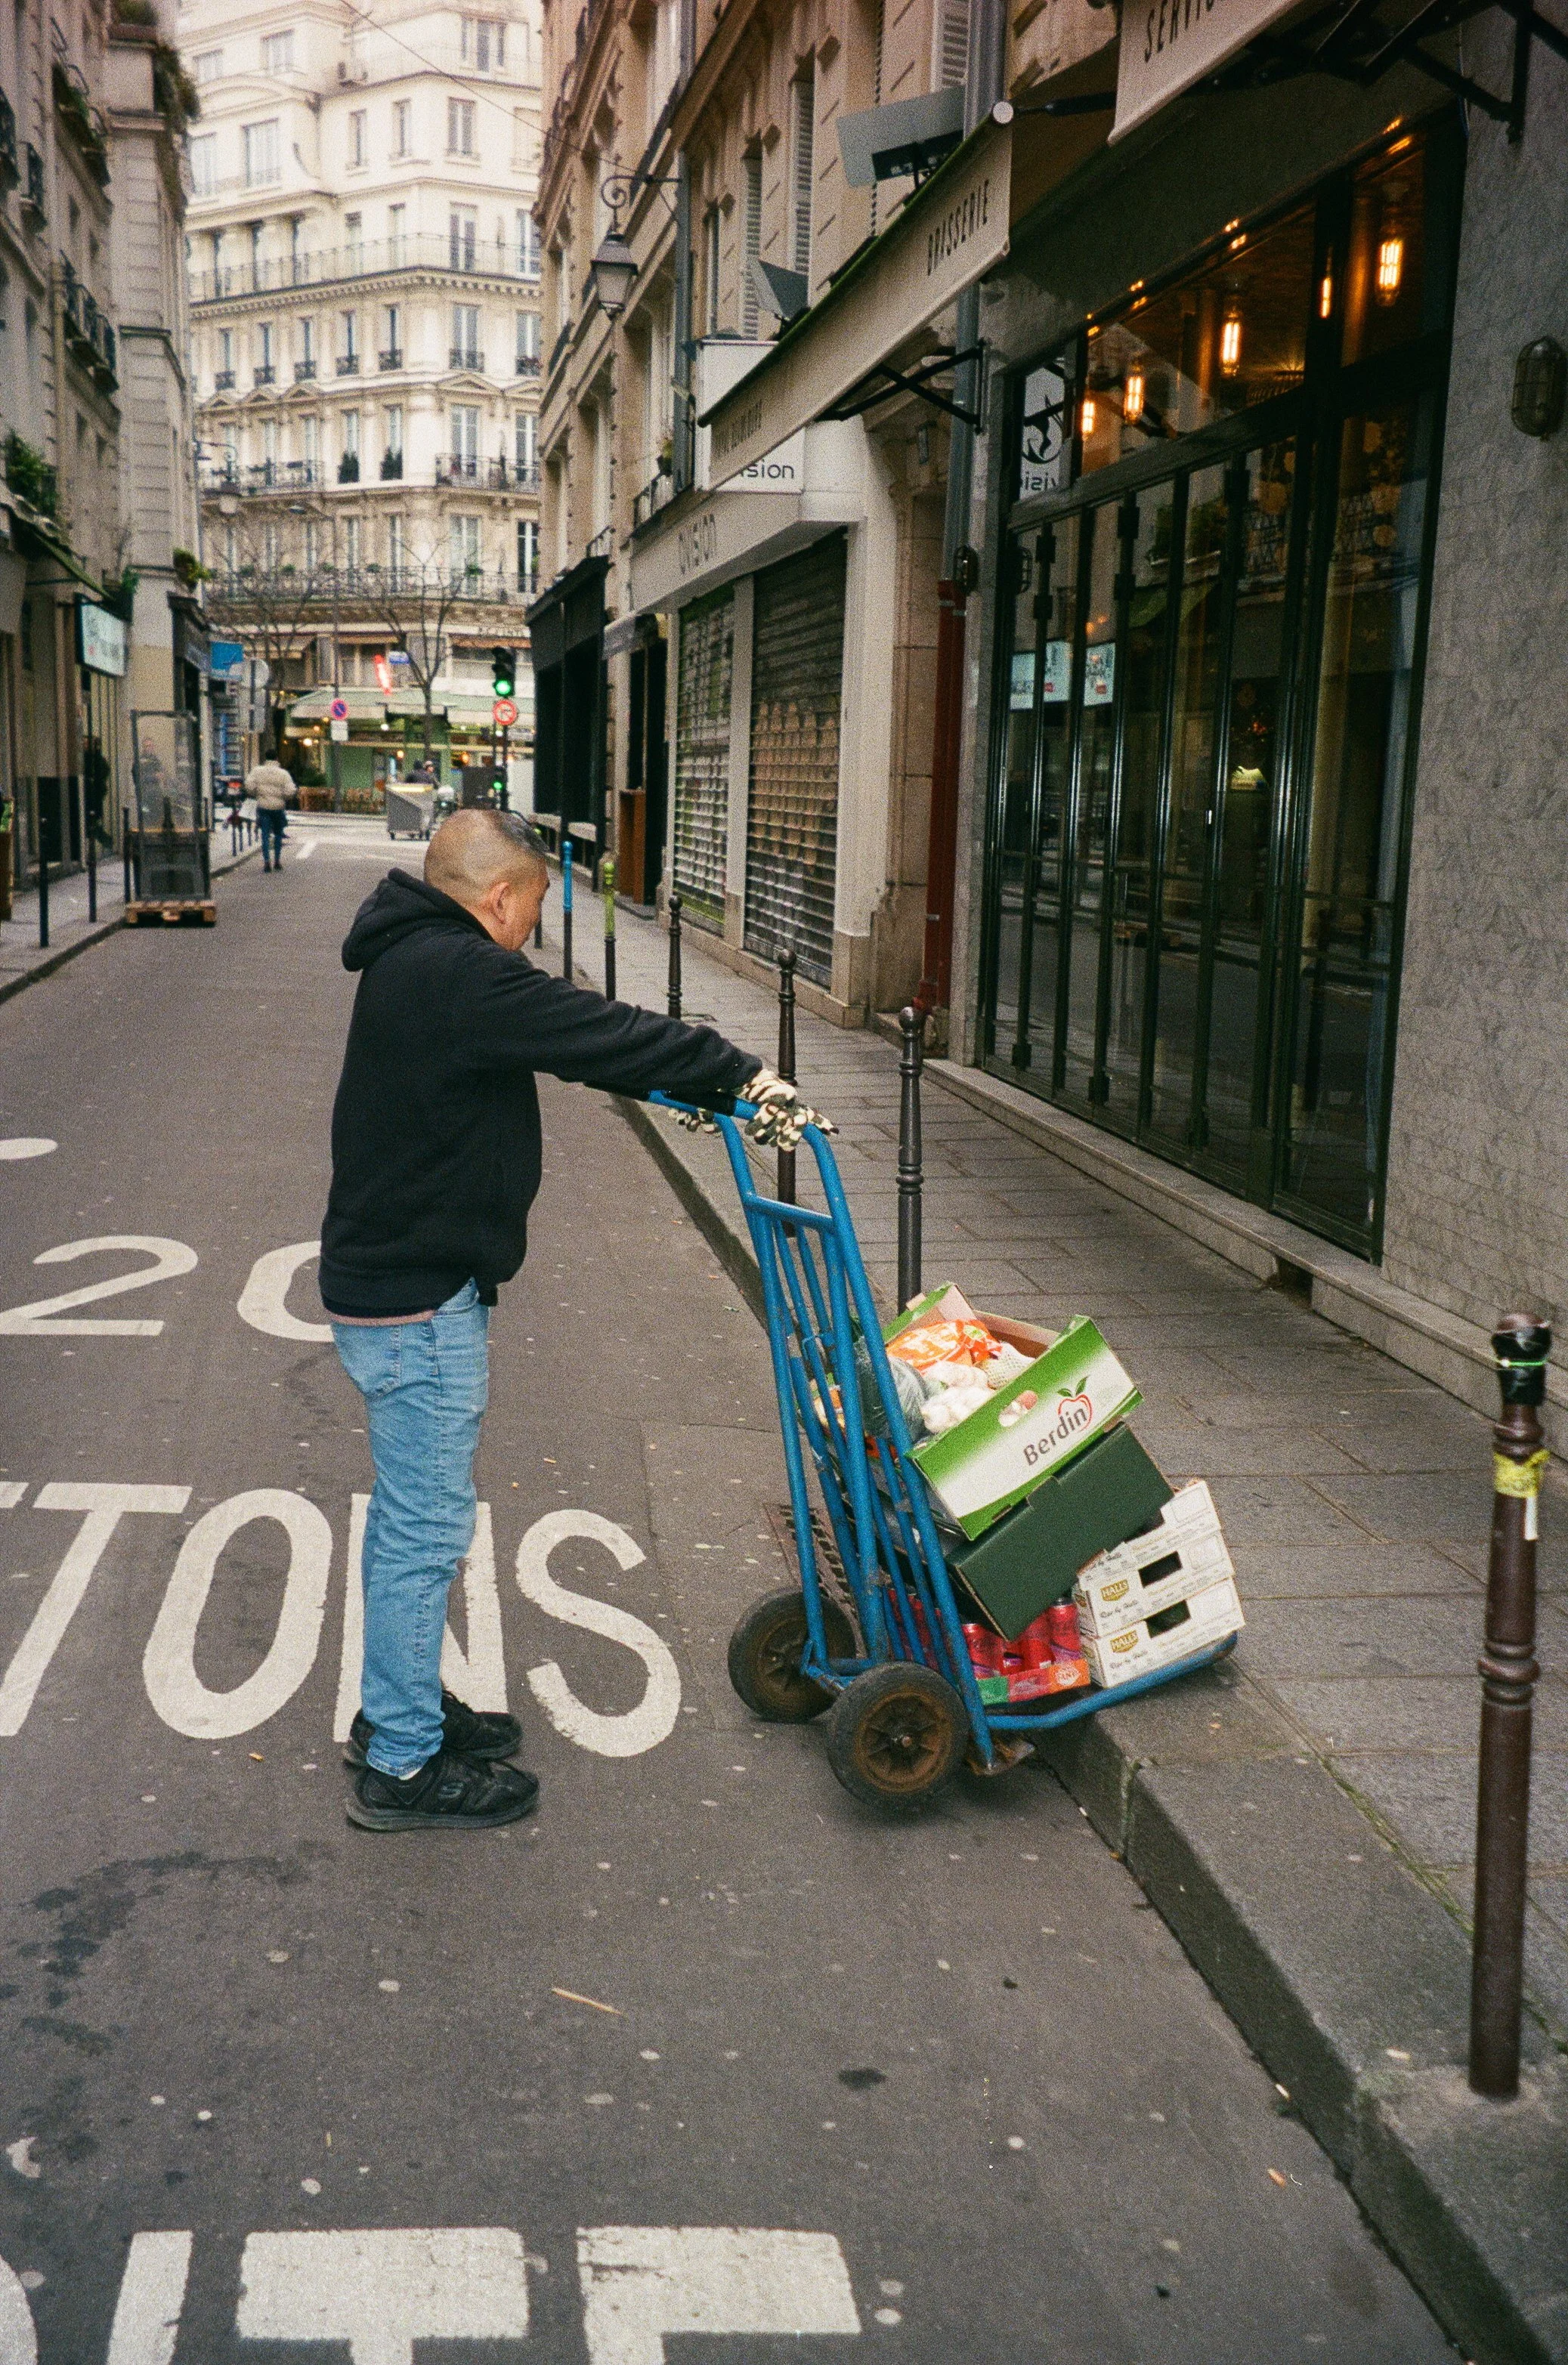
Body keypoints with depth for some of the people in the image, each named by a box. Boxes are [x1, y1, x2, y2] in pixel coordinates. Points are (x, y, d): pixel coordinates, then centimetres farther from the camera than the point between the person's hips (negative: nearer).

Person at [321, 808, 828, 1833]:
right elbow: (603, 1034, -21)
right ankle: (402, 1765, 11)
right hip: (420, 1298, -11)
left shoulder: (416, 963, 12)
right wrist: (743, 1075, -11)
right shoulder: (458, 973, -22)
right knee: (427, 1526, -1)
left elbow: (574, 1033, 17)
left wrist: (711, 1083, 15)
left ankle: (399, 1707, 36)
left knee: (410, 1511, 21)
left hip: (395, 1277, 11)